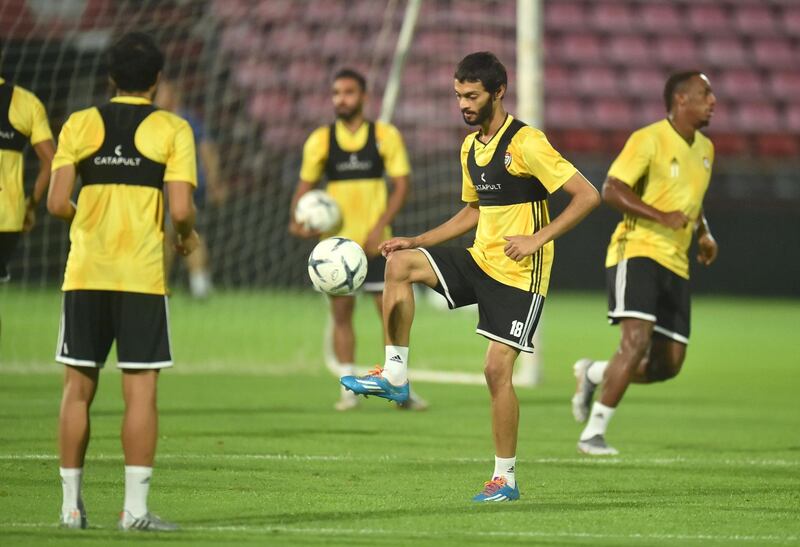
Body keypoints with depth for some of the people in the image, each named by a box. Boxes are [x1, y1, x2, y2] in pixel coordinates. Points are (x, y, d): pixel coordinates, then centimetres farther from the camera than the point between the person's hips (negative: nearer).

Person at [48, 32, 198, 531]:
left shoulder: (80, 125, 4)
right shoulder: (172, 130, -2)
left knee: (78, 388, 9)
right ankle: (135, 507, -4)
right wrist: (188, 236, 11)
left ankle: (71, 504, 11)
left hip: (85, 274, 2)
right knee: (141, 392, 0)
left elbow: (57, 203, -2)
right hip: (143, 275, -2)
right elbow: (181, 208, -11)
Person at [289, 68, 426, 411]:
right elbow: (305, 185, 8)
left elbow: (401, 185, -2)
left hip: (375, 241, -1)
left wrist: (379, 228, -14)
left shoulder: (385, 136, 0)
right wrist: (297, 220, -11)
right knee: (341, 314, 1)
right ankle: (348, 388, 8)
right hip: (336, 240, 1)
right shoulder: (320, 140, 3)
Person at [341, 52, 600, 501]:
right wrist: (417, 242, 13)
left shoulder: (525, 143, -15)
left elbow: (587, 195, -17)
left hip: (519, 275, -7)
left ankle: (506, 477, 2)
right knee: (401, 263, -15)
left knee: (498, 367, -11)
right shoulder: (470, 147, 10)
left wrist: (538, 239, -22)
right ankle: (395, 376, -12)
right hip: (480, 261, 7)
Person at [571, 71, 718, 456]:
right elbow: (611, 190, -16)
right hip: (636, 253, -8)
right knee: (637, 342, -22)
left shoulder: (705, 149, 16)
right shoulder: (649, 140, -10)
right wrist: (661, 217, -25)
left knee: (669, 364, 1)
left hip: (675, 265, 8)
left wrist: (704, 234, 15)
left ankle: (594, 374, 25)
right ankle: (593, 434, -14)